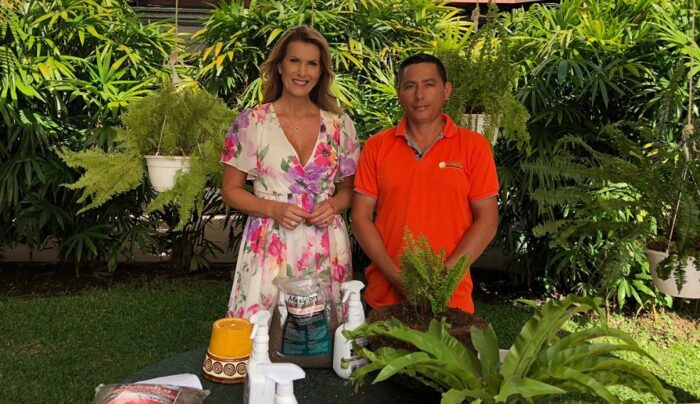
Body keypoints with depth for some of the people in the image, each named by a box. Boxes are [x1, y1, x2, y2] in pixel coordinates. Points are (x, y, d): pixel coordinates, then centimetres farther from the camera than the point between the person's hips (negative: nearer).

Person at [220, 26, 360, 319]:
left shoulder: (340, 125, 5)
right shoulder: (251, 122, -1)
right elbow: (231, 191, 3)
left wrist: (333, 205, -7)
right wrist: (273, 209, -13)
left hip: (326, 248, 2)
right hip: (270, 247, -2)